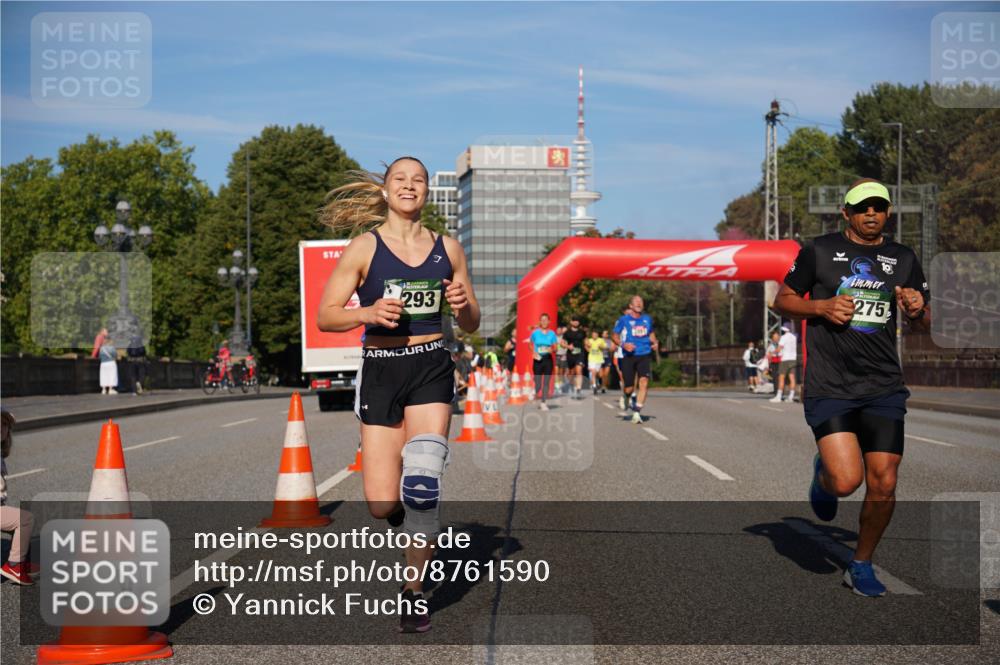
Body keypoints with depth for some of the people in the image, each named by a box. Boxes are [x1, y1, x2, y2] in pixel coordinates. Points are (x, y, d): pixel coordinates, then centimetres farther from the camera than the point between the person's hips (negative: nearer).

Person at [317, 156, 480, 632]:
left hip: (432, 368, 1)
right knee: (382, 503, -6)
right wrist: (368, 313, -19)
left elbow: (470, 325, 15)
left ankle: (415, 590, 1)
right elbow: (325, 316, -1)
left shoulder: (448, 248, 8)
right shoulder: (364, 248, 0)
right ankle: (415, 522, 31)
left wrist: (463, 305, -8)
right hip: (380, 370, -1)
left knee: (422, 479, -16)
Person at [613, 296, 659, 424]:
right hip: (628, 356, -2)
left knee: (644, 382, -18)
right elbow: (616, 336, 4)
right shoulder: (623, 320, -1)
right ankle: (626, 398, 37)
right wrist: (623, 344, -15)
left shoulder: (647, 319, 10)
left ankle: (637, 412, -15)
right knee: (629, 388, -1)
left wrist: (655, 342, 6)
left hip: (644, 356, 2)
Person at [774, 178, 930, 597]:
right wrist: (823, 306, -10)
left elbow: (922, 322, 19)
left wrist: (916, 310, -5)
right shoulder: (820, 250, 3)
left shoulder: (903, 259, 12)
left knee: (883, 484, -2)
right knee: (846, 481, -16)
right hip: (829, 386, -3)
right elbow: (783, 300, 8)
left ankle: (861, 565, 20)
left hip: (883, 387, 3)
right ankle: (821, 472, 22)